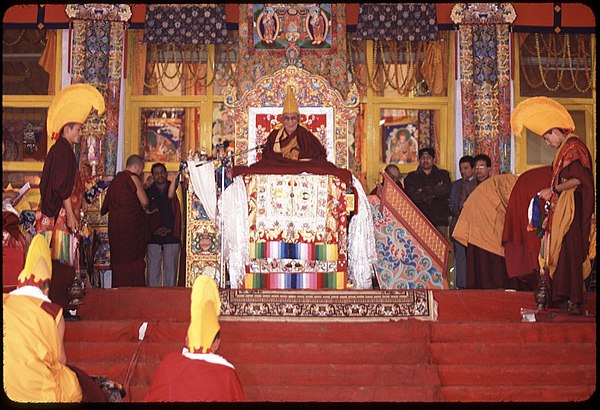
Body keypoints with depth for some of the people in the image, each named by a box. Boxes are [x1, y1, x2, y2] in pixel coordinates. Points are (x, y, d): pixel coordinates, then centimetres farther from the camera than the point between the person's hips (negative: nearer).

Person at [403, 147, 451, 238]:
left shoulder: (443, 174, 15)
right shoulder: (411, 177, 12)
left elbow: (446, 192, -4)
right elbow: (412, 196, -5)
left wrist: (424, 190, -3)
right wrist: (435, 191, -2)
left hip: (439, 221, 1)